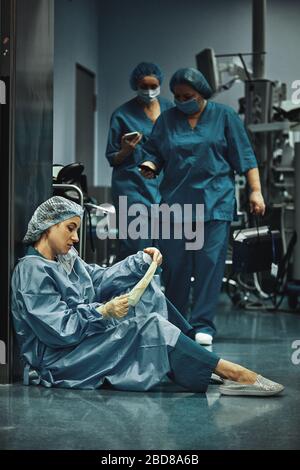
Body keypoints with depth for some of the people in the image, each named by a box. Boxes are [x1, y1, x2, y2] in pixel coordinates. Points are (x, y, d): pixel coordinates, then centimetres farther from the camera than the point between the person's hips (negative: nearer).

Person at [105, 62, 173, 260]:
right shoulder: (123, 114, 0)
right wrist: (126, 151, -16)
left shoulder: (169, 108, 10)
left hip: (163, 184, 3)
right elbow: (112, 158, 4)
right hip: (133, 186, -3)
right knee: (136, 245, -10)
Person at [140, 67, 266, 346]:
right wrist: (149, 166, -11)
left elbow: (244, 156, 4)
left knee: (210, 262, -7)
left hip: (215, 202, -2)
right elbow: (153, 153, 12)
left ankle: (203, 324, -2)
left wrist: (255, 191, -3)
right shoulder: (166, 119, 11)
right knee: (174, 264, 3)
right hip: (175, 202, 2)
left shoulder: (224, 116, 6)